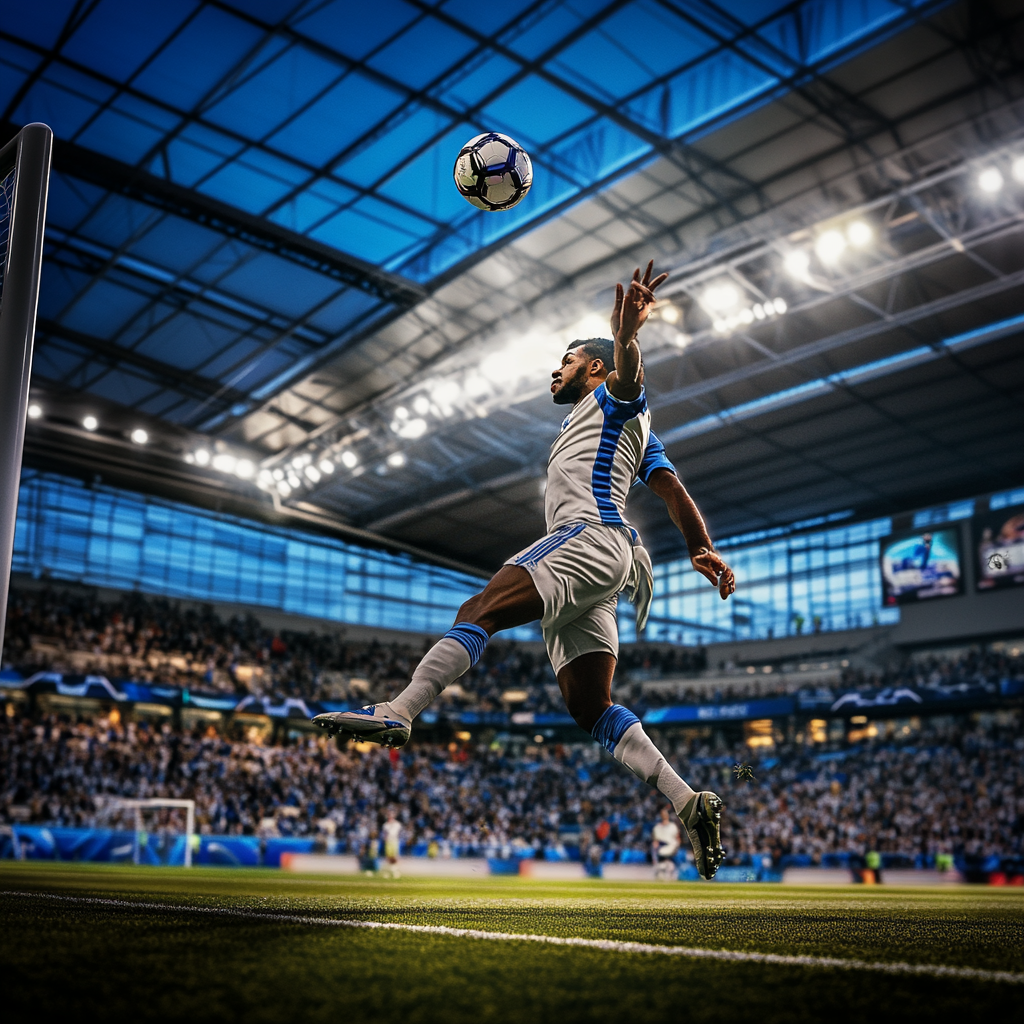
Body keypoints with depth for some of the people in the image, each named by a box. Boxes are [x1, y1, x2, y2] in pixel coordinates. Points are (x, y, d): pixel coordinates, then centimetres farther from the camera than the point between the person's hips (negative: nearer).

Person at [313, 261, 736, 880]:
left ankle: (398, 713, -36)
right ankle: (691, 804, -7)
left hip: (590, 536, -9)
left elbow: (628, 371, -13)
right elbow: (673, 489, 29)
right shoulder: (632, 427, 39)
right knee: (591, 708, -1)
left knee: (478, 612, -24)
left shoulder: (613, 397, 13)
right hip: (596, 570, 9)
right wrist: (702, 547, 18)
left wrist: (626, 333, -34)